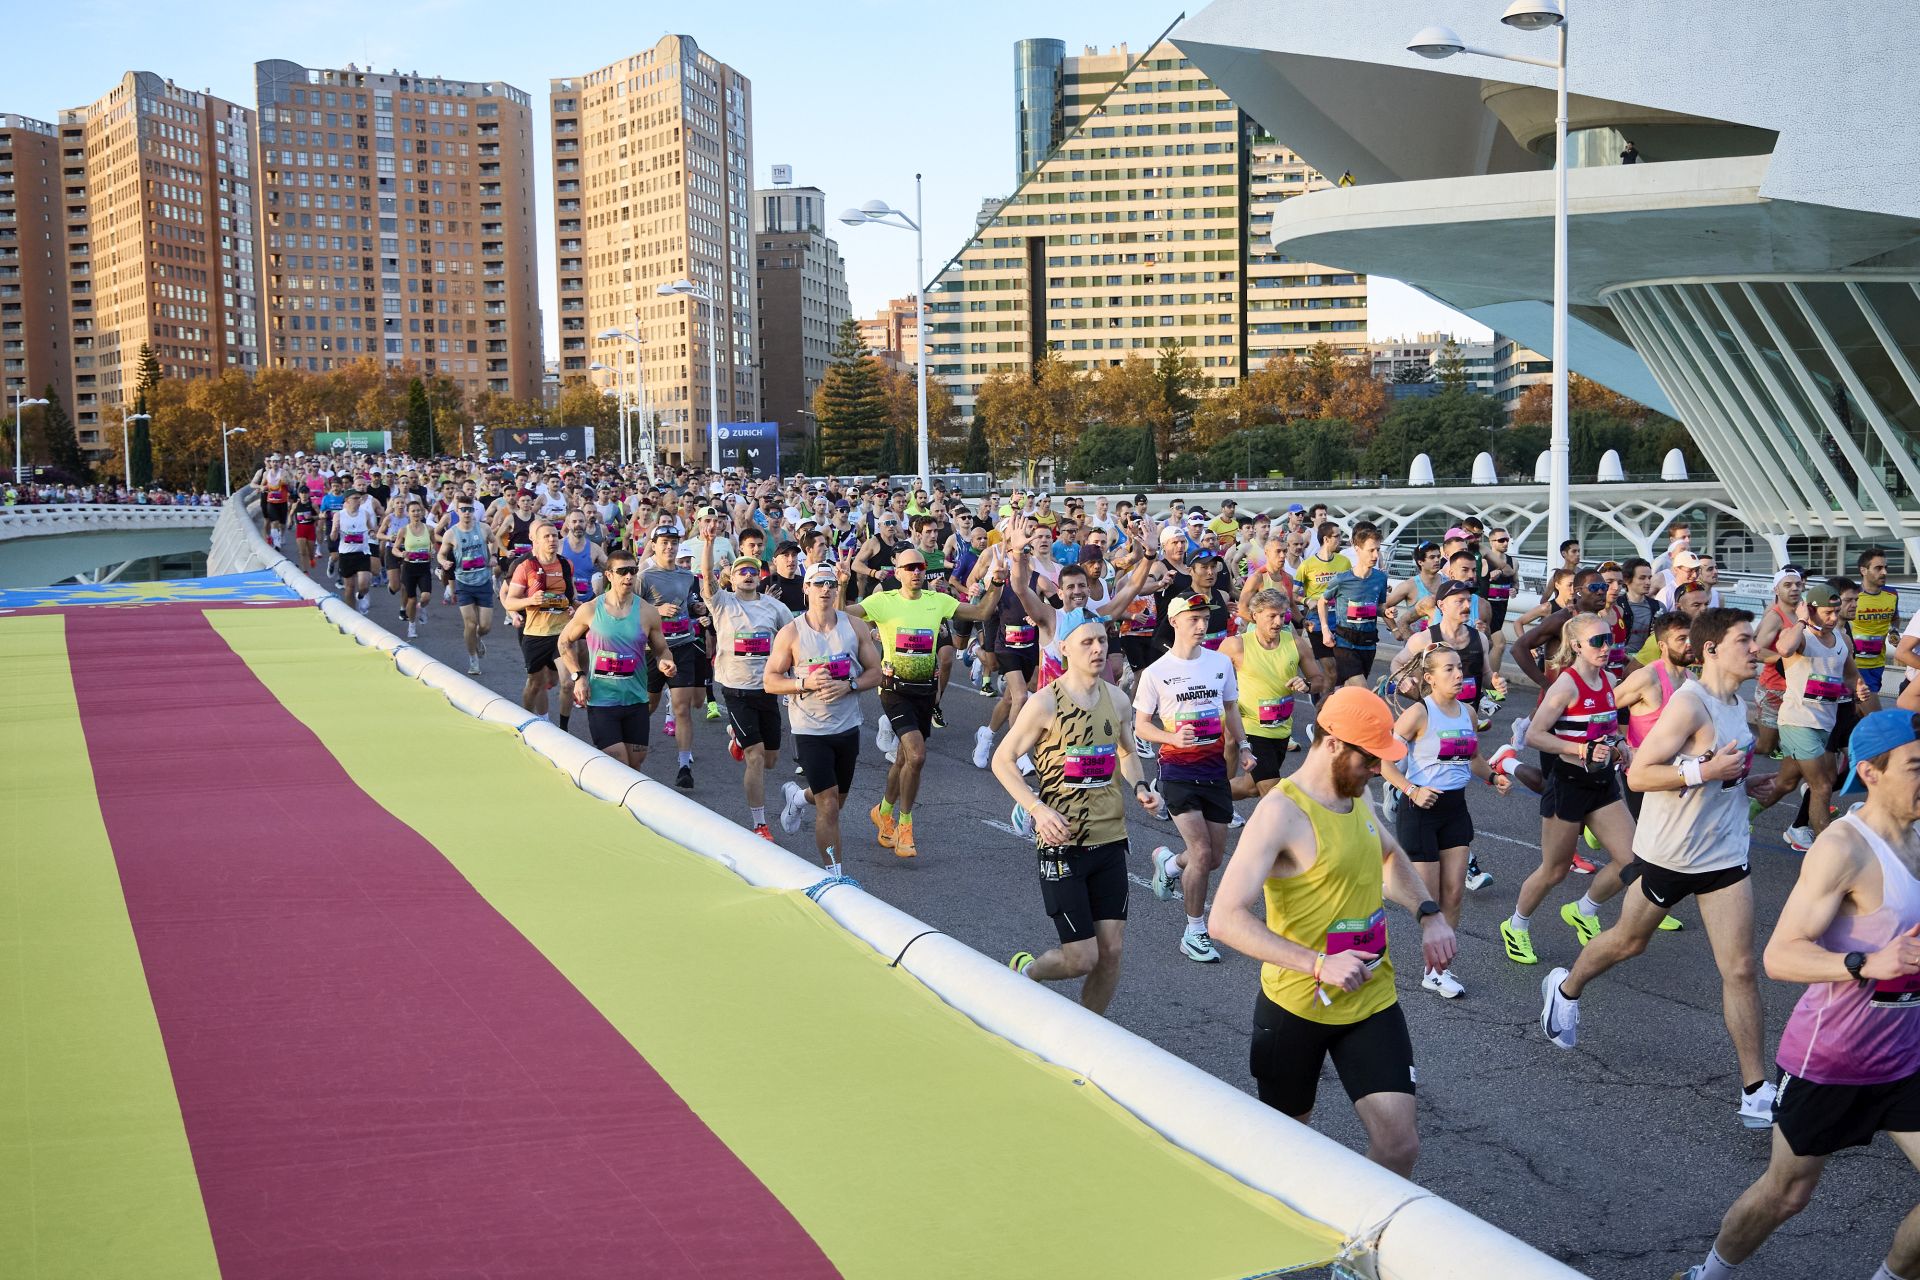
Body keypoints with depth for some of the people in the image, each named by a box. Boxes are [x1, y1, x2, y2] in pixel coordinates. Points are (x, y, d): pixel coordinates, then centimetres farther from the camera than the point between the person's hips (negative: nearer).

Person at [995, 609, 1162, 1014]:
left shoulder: (1118, 700, 5)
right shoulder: (1045, 703, -11)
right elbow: (1002, 760, -6)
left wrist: (1140, 788, 2)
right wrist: (1038, 808, -20)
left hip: (1110, 839, 5)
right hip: (1062, 842, -5)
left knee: (1111, 951, 4)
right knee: (1081, 959, -5)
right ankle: (1024, 971, 28)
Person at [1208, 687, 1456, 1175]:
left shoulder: (1353, 797, 5)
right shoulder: (1281, 812, -21)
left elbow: (1390, 857, 28)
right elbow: (1226, 919, -28)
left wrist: (1429, 913, 9)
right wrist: (1319, 964, -35)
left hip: (1372, 1001, 6)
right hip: (1294, 1006, -6)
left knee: (1399, 1145, -4)